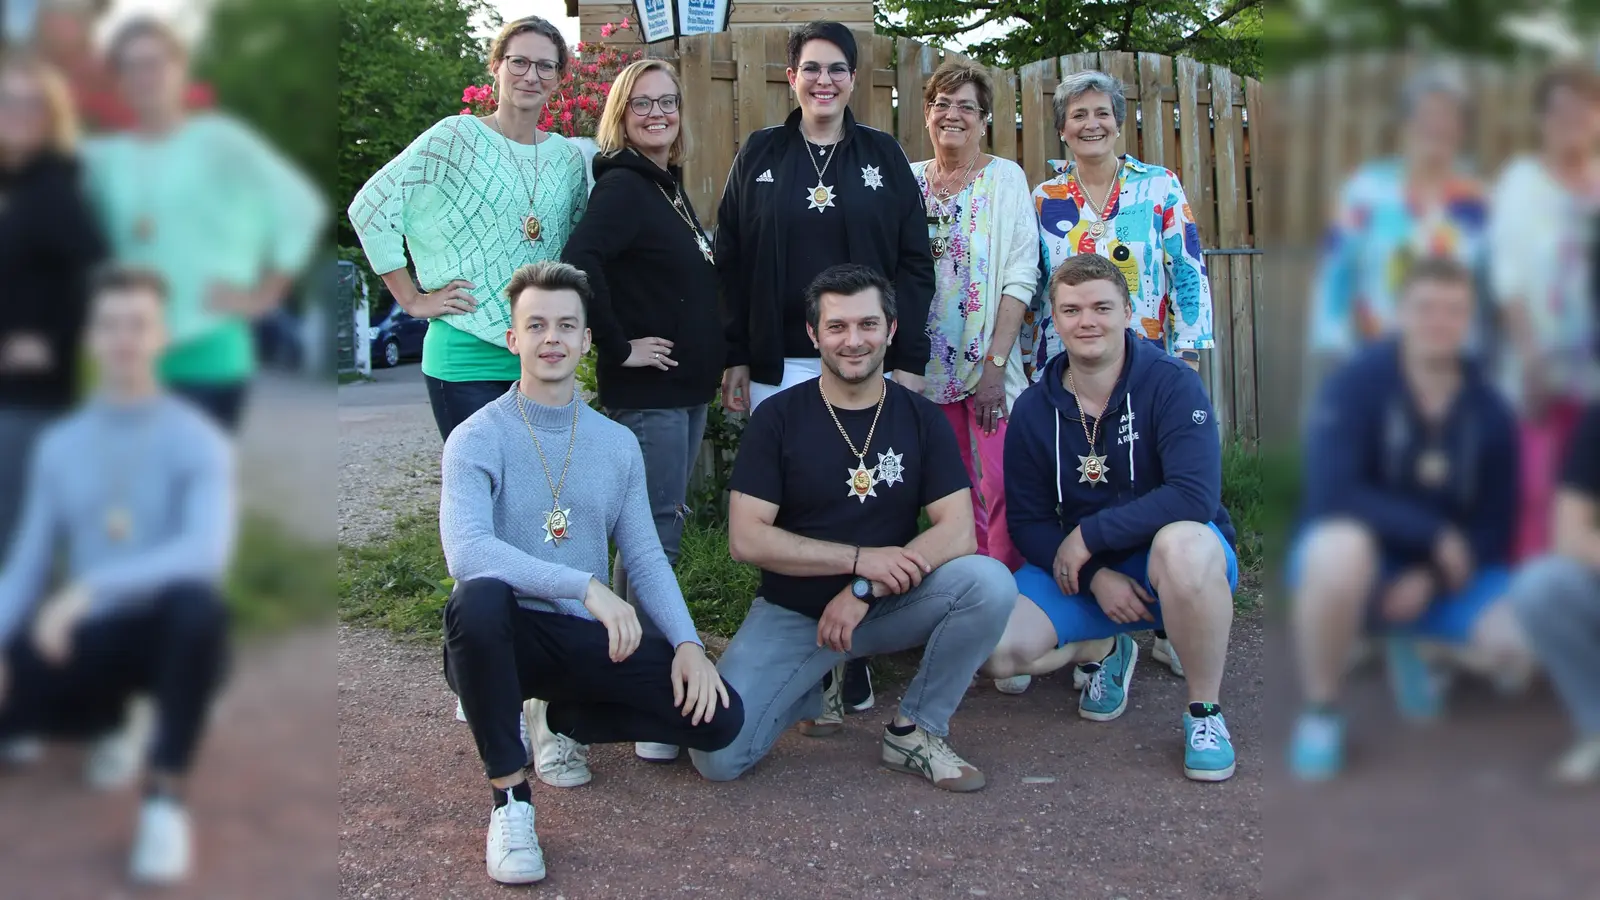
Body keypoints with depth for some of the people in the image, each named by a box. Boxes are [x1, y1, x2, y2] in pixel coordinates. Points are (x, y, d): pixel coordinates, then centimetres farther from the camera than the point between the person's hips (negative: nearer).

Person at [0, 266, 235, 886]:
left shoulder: (198, 441, -10)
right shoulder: (59, 446, 6)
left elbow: (206, 551, -26)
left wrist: (88, 588, -35)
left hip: (167, 634, -4)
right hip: (90, 640, 4)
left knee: (198, 604, -39)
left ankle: (165, 800, -21)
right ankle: (104, 715, 15)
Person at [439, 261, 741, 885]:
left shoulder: (618, 445, 9)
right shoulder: (477, 440, -7)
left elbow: (645, 558, 9)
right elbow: (465, 552, -24)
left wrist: (686, 642, -9)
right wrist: (585, 586, -33)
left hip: (586, 638, 4)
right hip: (501, 638, -4)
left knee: (719, 715, -13)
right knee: (478, 597, -40)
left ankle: (566, 720, 14)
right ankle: (509, 798, -20)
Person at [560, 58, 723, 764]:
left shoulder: (669, 185, 15)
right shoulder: (623, 186, -13)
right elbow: (578, 263, -29)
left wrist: (714, 362, 14)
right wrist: (619, 347, -22)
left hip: (685, 387, 9)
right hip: (645, 390, -9)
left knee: (653, 528, 14)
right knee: (656, 533, -6)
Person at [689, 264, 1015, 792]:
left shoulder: (921, 418, 0)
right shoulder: (779, 418, -4)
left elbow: (958, 531, -10)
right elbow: (746, 539, -12)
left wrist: (865, 591, -21)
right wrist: (860, 559, -19)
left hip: (890, 606, 1)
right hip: (792, 612, -1)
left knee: (991, 583, -28)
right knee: (718, 757, -20)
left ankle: (916, 731, -6)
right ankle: (818, 687, 13)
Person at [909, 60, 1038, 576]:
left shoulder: (1005, 177, 0)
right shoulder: (909, 180, 9)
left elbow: (1020, 277, -7)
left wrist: (995, 364, -14)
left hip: (991, 361, -3)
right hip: (928, 362, 3)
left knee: (1002, 485, -9)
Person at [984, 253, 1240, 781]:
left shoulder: (1171, 384, -14)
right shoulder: (1034, 410, -1)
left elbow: (1195, 496, -27)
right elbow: (1027, 521, 0)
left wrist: (1088, 533, -23)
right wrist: (1095, 577, -17)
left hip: (1179, 561, -3)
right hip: (1078, 570, 4)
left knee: (1182, 544, -41)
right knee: (995, 652, -21)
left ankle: (1205, 711, -16)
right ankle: (1104, 651, 13)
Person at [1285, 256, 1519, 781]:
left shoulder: (1488, 411, -3)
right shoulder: (1358, 382, -15)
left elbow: (1494, 528, 1)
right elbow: (1331, 494, -23)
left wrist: (1431, 576, -17)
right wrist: (1434, 533, -23)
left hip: (1440, 577, 4)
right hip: (1363, 559, -4)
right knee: (1340, 548, -40)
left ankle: (1409, 644, 15)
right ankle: (1319, 713, -16)